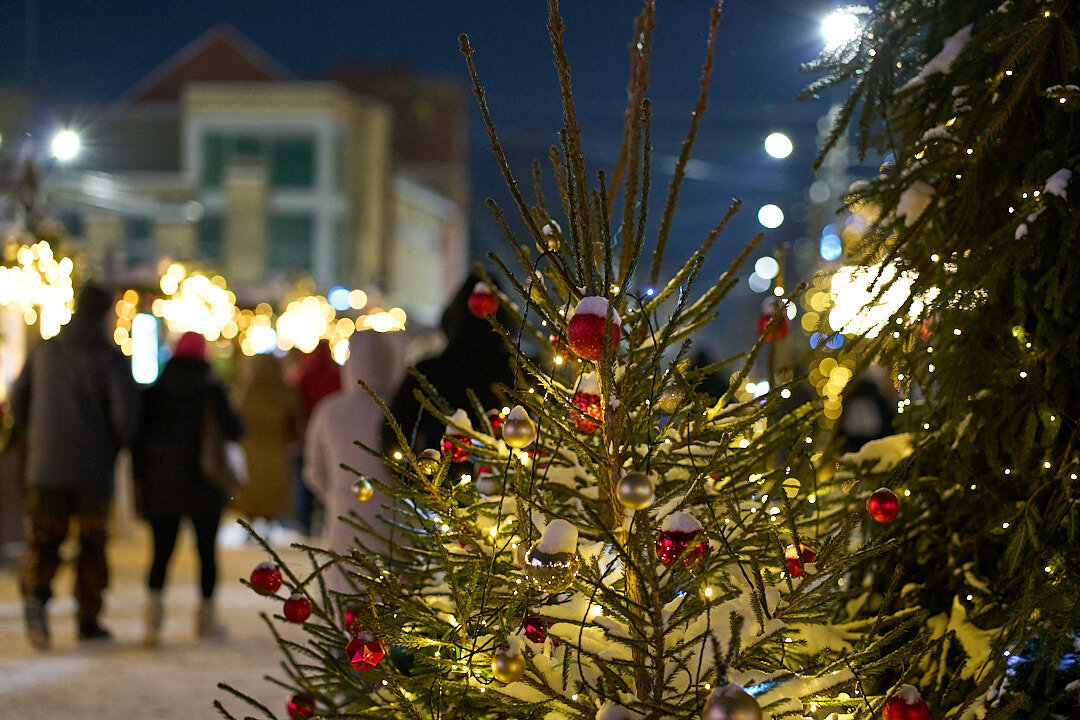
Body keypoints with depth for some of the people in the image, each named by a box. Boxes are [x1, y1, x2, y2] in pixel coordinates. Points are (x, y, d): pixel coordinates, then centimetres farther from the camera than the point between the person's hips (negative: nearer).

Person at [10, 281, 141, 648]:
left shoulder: (45, 351, 5)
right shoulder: (110, 357, -8)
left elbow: (18, 401, 12)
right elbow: (126, 409, -17)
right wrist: (120, 444, 4)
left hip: (46, 466, 2)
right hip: (94, 468, -2)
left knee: (43, 542, 5)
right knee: (93, 546, 13)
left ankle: (35, 594, -23)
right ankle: (89, 620, 16)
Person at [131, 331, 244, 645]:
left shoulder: (154, 391, 2)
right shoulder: (210, 390, -7)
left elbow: (138, 438, 1)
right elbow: (233, 430, -11)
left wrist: (139, 479, 6)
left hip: (160, 486, 2)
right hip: (202, 485, -2)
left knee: (162, 550, 5)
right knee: (207, 549, 11)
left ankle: (154, 600, -19)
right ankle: (206, 616, 18)